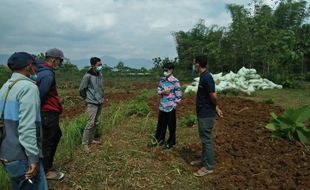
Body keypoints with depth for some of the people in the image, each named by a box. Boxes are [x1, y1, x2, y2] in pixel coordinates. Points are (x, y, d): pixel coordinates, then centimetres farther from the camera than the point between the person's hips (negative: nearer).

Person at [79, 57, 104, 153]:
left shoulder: (100, 74, 3)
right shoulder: (88, 76, -17)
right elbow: (81, 89, -8)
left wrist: (101, 97, 13)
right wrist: (86, 98, 3)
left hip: (100, 102, 7)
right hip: (92, 103, -7)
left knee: (96, 122, 13)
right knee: (90, 123, -10)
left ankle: (91, 139, 26)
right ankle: (85, 143, 0)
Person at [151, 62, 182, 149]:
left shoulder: (175, 81, -13)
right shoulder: (162, 79, 5)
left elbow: (178, 95, -12)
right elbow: (158, 90, 10)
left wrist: (174, 105, -13)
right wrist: (162, 92, -11)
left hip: (170, 108, -6)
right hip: (162, 107, 6)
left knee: (171, 126, 8)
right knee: (161, 125, 16)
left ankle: (171, 142, 24)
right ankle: (159, 140, 31)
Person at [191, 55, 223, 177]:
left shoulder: (206, 77, -21)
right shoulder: (203, 76, 10)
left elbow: (213, 96, -21)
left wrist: (215, 108, -5)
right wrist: (216, 107, 12)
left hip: (206, 114, -10)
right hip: (203, 113, 10)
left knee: (207, 139, -1)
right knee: (204, 139, 19)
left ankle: (208, 167, 10)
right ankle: (204, 160, 34)